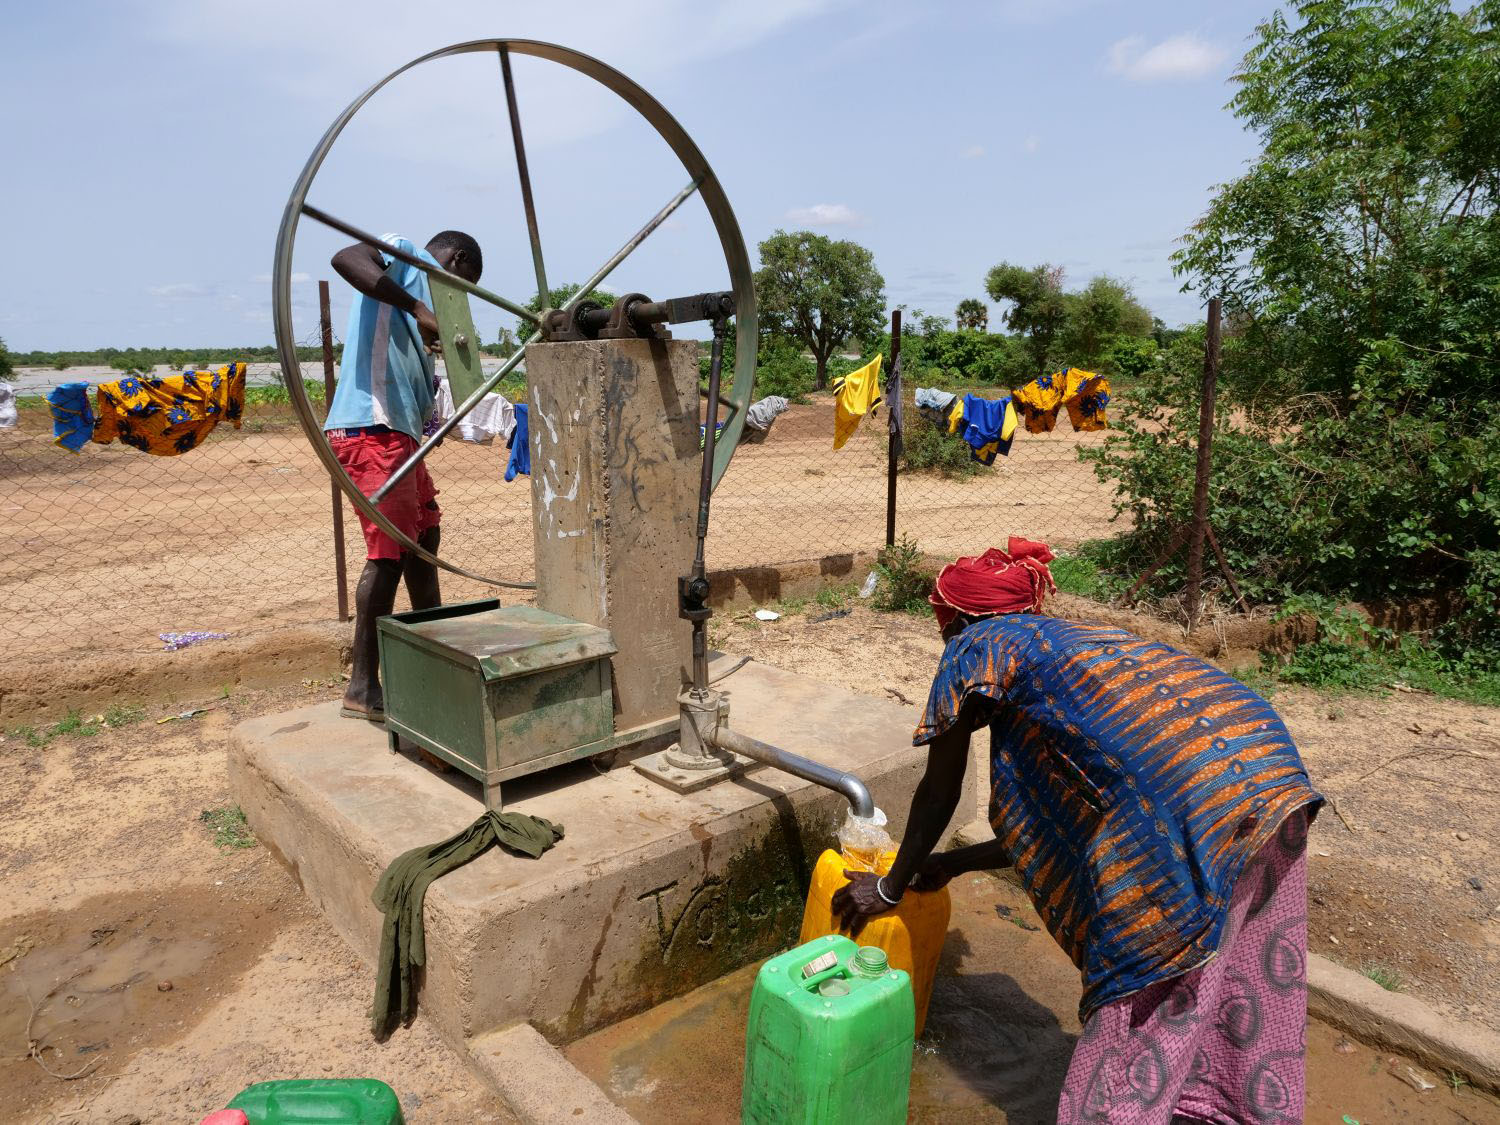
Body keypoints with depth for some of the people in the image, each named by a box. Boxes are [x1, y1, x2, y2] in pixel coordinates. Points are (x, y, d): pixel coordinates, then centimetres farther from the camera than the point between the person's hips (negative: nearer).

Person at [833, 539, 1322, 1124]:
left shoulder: (977, 645, 9)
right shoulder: (1075, 637, 30)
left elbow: (940, 789, 14)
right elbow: (1061, 821, 30)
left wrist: (891, 886, 27)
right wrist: (954, 863, 36)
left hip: (1184, 799, -8)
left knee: (1144, 994, 8)